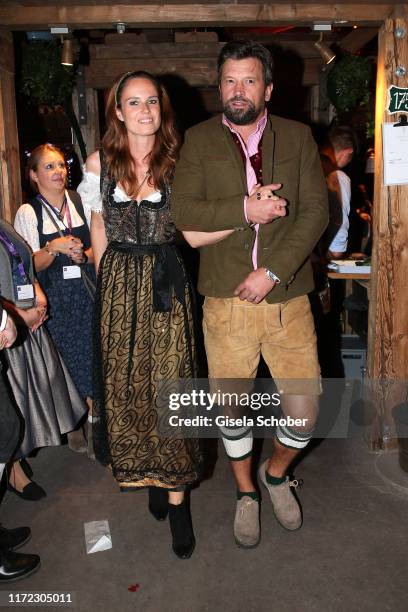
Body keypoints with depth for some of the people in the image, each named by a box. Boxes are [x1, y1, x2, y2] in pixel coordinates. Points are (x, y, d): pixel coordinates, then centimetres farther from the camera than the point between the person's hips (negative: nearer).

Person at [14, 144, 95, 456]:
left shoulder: (80, 202, 4)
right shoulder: (28, 212, -1)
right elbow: (30, 265, -3)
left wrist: (83, 254, -11)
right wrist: (54, 248, -20)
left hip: (86, 290, 2)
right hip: (53, 296, -1)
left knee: (92, 356, 0)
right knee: (65, 359, 4)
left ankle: (94, 426, 15)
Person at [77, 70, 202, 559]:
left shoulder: (177, 163, 2)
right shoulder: (100, 163, 6)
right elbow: (99, 230, 13)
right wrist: (107, 283, 13)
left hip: (166, 284, -2)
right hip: (118, 286, 2)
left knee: (168, 383, -1)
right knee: (125, 384, 7)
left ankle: (175, 496, 12)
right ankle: (148, 474, 29)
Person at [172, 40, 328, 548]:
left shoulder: (298, 138, 7)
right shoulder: (199, 140, 6)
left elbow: (315, 212, -2)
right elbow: (182, 212, -6)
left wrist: (272, 271, -12)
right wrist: (245, 209, -16)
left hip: (287, 298, 1)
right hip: (226, 301, 0)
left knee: (304, 410, 3)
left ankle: (275, 473, 36)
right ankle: (245, 494, 37)